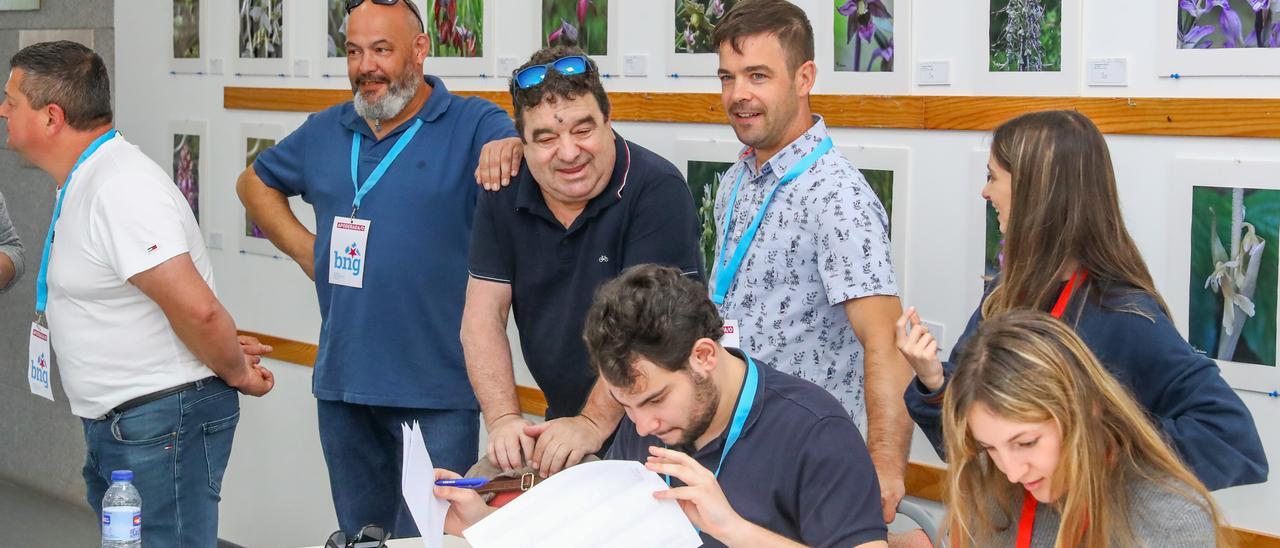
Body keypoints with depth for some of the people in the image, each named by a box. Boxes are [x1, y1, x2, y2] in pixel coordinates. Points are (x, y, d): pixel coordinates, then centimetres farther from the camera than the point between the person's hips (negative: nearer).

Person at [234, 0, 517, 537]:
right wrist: (304, 248, 13)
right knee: (358, 534, 18)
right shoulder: (324, 132, 11)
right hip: (343, 384, 6)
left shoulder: (474, 125, -6)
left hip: (437, 391, -6)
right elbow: (255, 183, 27)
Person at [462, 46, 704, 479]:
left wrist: (596, 421, -21)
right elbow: (483, 317, 2)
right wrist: (504, 419, -10)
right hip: (560, 427, 5)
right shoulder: (504, 195, 3)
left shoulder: (657, 189, -13)